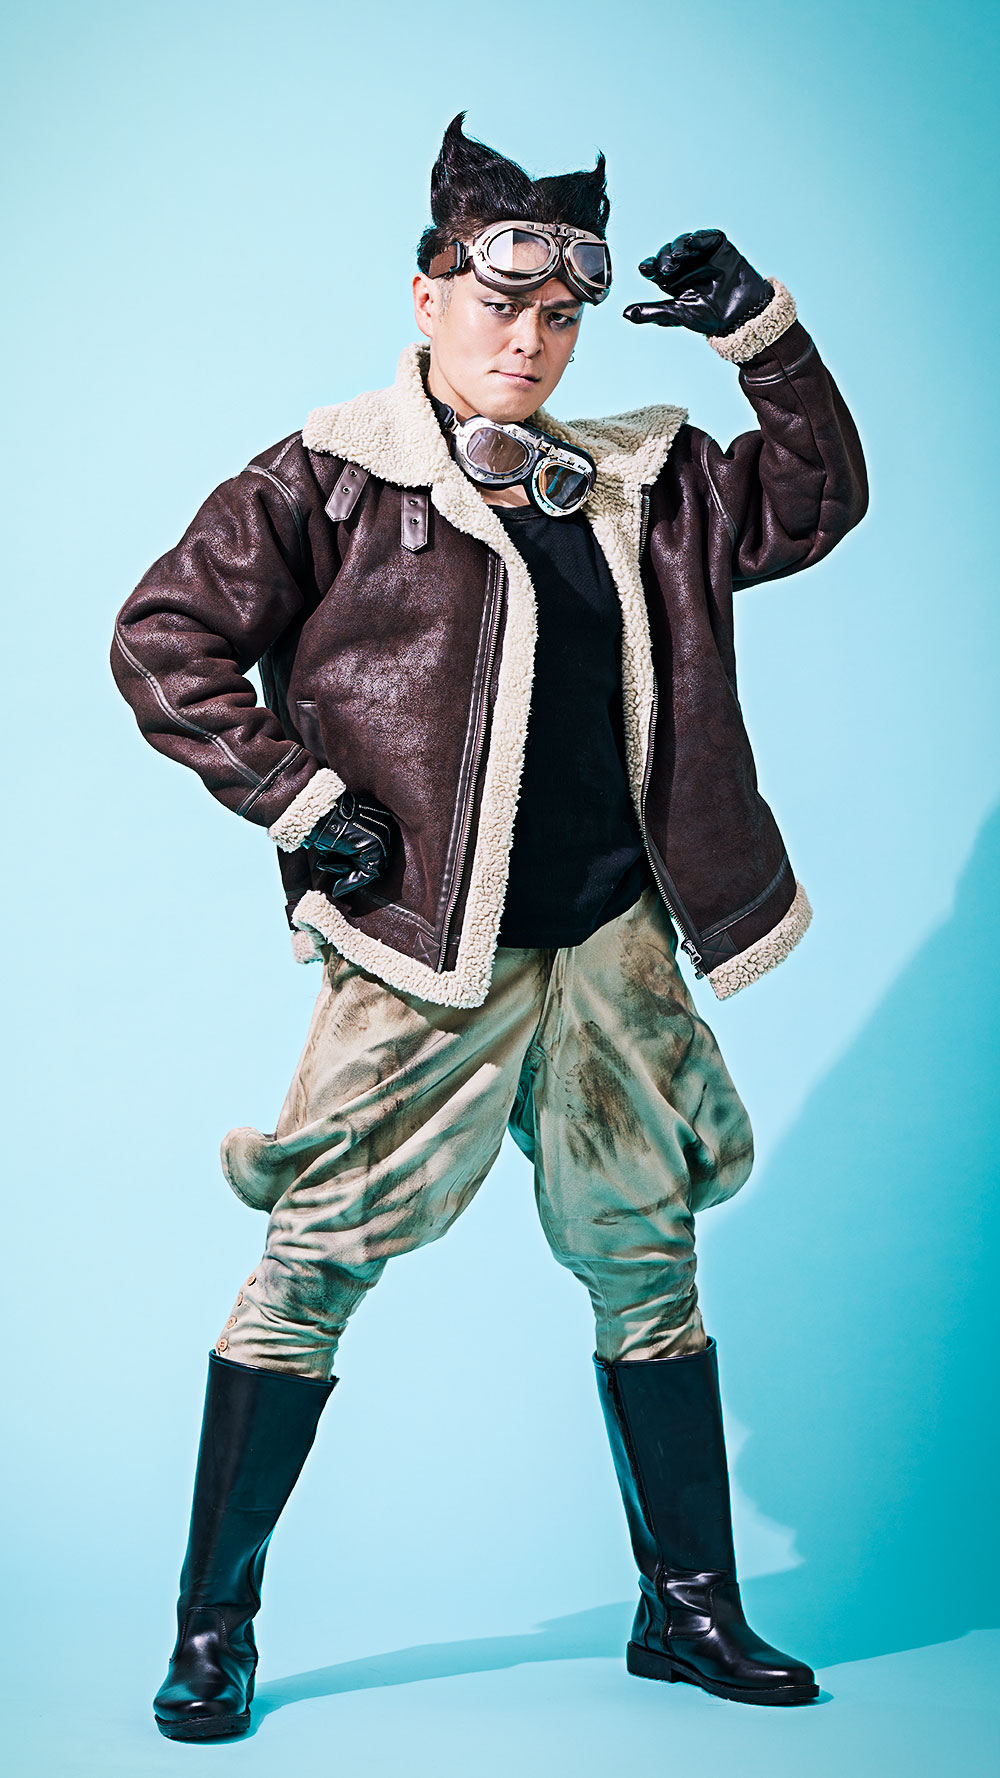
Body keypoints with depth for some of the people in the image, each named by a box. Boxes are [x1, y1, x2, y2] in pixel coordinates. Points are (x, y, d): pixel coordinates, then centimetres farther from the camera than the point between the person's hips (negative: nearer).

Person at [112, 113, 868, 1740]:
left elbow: (815, 499, 20)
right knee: (313, 1270, -3)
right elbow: (163, 640, -4)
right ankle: (213, 1628, 14)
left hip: (610, 944, 5)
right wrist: (295, 796, -11)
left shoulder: (633, 485, 13)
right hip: (426, 956, -5)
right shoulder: (327, 482, -2)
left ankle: (689, 1606, 27)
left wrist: (762, 333, 7)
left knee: (650, 1267, 11)